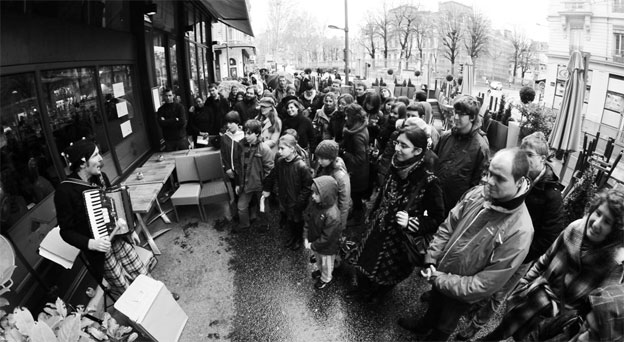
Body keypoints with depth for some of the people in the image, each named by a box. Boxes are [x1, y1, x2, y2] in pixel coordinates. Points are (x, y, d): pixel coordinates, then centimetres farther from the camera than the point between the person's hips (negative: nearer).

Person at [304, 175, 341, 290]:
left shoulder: (333, 216, -40)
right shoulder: (314, 204, -19)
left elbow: (326, 238, -30)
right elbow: (307, 219, -3)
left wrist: (313, 245, -19)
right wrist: (307, 238, -7)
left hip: (327, 247, -6)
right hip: (315, 242, 6)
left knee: (326, 264, 25)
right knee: (318, 259, 34)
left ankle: (326, 279, 52)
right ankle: (320, 270, 64)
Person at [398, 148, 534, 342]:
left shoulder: (520, 232, -34)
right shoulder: (478, 193, -17)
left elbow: (484, 286, -29)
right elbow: (447, 227, -5)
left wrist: (439, 280, -23)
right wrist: (431, 261, -12)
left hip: (461, 293, -5)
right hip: (439, 273, 5)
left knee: (444, 326, 26)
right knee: (434, 305, 35)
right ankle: (424, 325, 65)